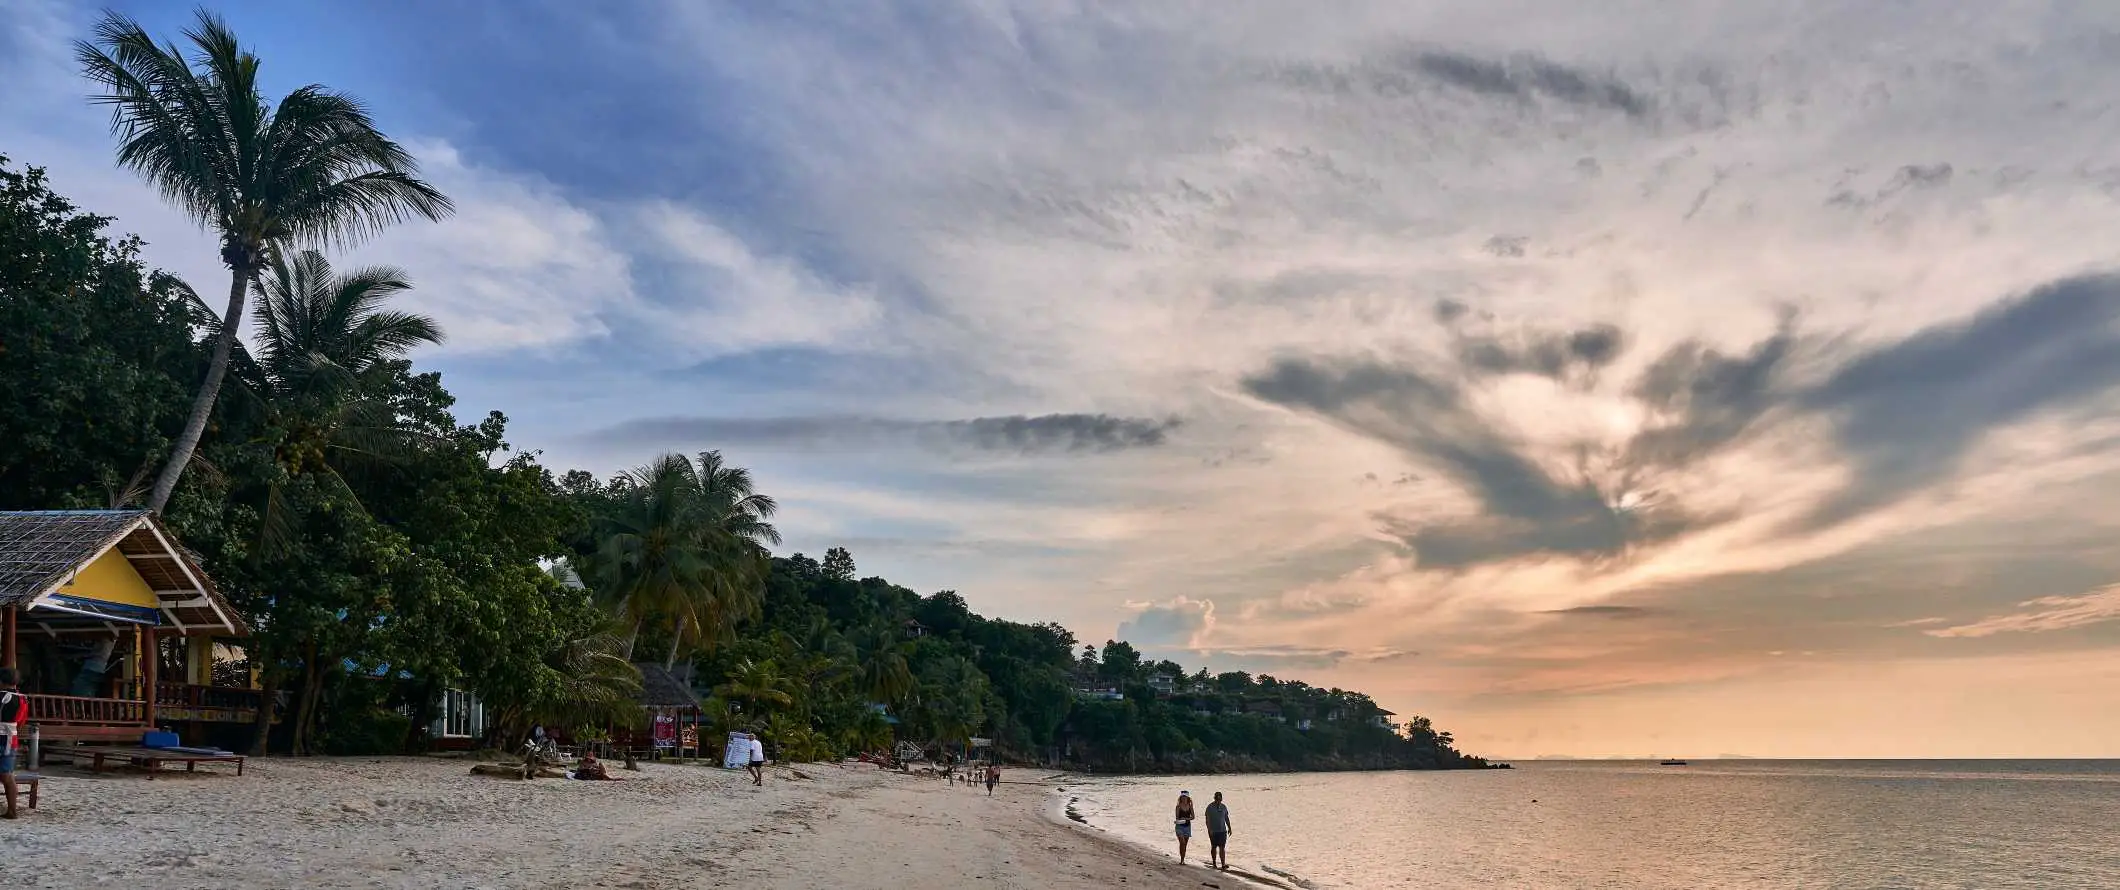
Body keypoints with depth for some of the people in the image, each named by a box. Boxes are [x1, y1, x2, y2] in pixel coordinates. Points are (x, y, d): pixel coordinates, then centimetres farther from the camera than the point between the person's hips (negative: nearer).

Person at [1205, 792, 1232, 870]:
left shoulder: (1224, 807, 7)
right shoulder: (1210, 807, -5)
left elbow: (1226, 818, 15)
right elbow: (1207, 819, -7)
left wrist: (1229, 828, 13)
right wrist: (1209, 829, -16)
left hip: (1222, 830, 2)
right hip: (1213, 831, -2)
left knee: (1222, 848, -5)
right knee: (1214, 847, 8)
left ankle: (1223, 865, -9)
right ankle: (1214, 863, 22)